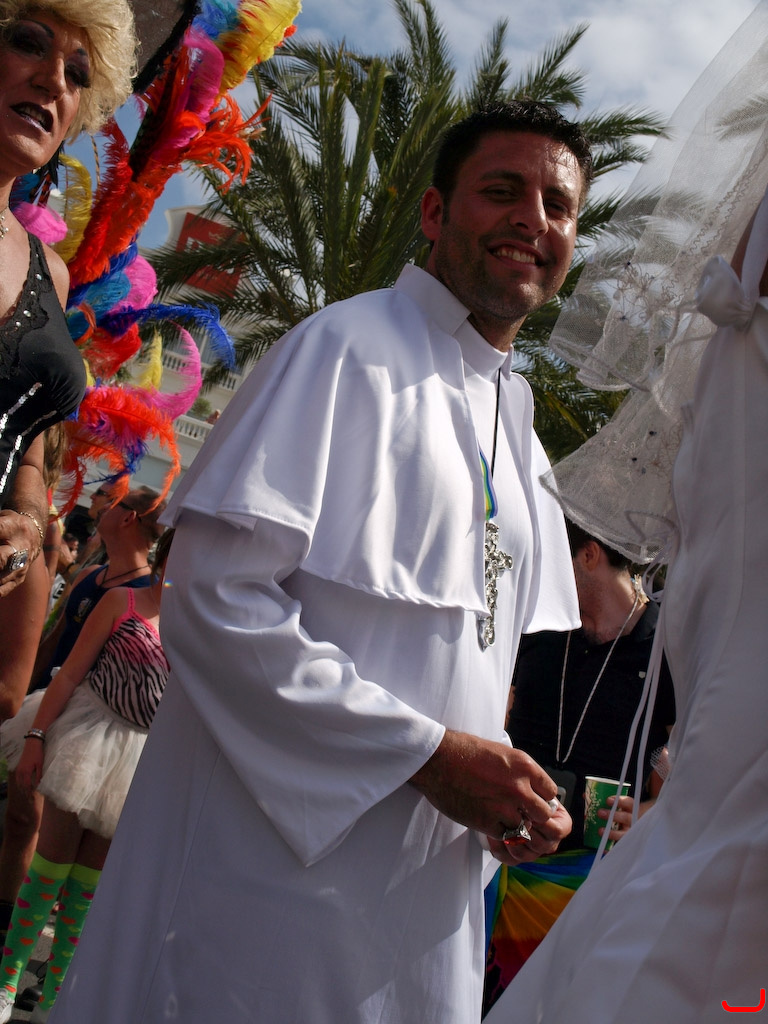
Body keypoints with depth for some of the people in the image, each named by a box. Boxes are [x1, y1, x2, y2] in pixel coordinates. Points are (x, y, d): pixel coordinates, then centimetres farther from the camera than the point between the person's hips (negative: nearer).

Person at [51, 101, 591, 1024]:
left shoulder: (518, 427, 16)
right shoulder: (349, 349, -9)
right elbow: (212, 601, -19)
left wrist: (508, 791, 2)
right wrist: (427, 754, -19)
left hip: (426, 880, 7)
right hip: (267, 868, -7)